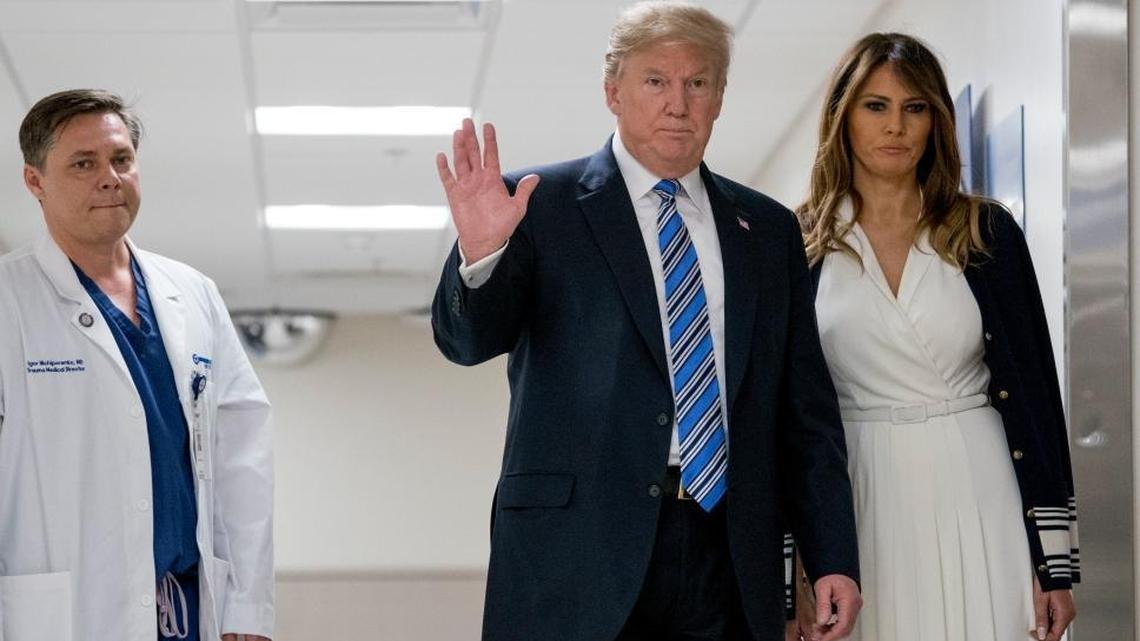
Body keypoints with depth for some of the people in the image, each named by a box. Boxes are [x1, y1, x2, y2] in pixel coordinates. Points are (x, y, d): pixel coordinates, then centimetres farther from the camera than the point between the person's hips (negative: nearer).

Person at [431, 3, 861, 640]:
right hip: (579, 554, -3)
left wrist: (834, 559, 7)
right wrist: (480, 254, -28)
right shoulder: (541, 205, 3)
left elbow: (806, 413, 13)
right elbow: (468, 340, -8)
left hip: (727, 564, 3)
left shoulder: (769, 230, 14)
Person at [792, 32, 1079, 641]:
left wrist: (1055, 556, -4)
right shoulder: (802, 242, 2)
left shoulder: (987, 232, 2)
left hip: (974, 488, 0)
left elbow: (1032, 390, 1)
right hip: (860, 498, 0)